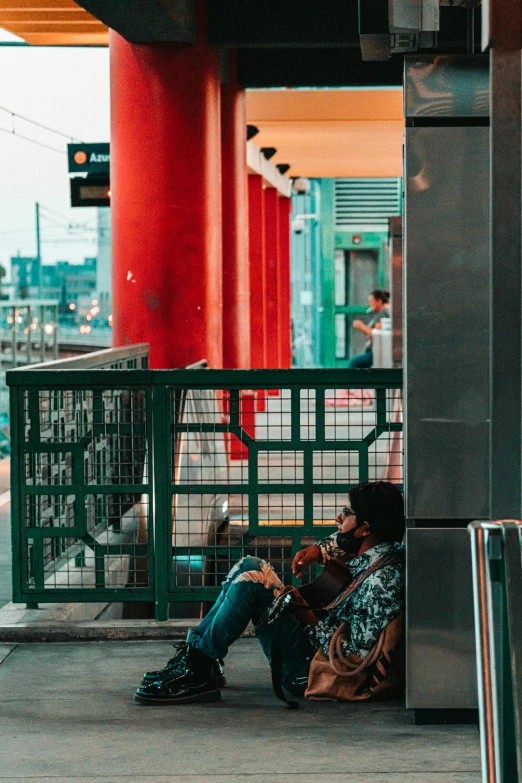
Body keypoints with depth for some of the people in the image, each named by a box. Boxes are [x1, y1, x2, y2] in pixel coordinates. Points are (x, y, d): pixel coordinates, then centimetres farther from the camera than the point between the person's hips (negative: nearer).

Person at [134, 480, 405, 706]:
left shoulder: (382, 580, -25)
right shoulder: (371, 552, 3)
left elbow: (358, 654, -27)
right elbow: (346, 542, 28)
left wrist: (311, 620, -17)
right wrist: (319, 550, 8)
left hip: (309, 670, -10)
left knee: (250, 580, -19)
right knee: (251, 566, 11)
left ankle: (197, 673, -12)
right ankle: (195, 651, 7)